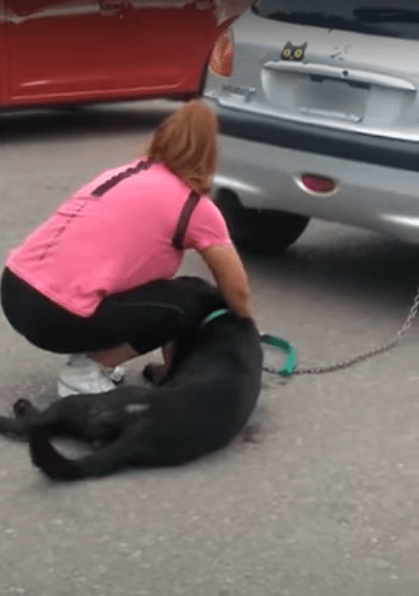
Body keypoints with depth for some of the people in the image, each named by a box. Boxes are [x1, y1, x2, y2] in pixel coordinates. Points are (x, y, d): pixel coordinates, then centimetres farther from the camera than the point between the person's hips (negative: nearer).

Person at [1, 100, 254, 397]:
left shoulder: (127, 172, 20)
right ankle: (86, 374, 4)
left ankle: (94, 356, 16)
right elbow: (238, 292, 6)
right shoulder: (195, 206, 0)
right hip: (55, 315, -8)